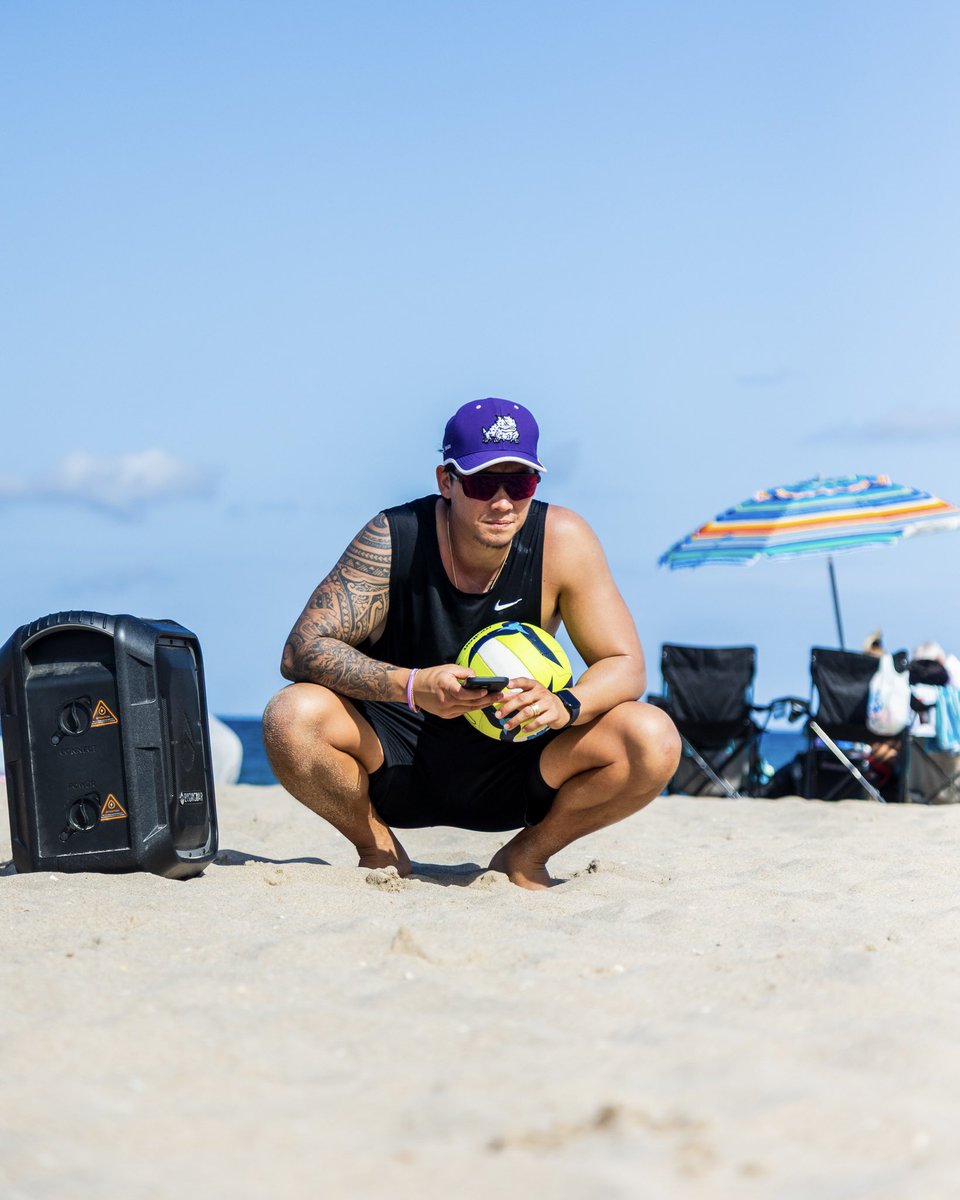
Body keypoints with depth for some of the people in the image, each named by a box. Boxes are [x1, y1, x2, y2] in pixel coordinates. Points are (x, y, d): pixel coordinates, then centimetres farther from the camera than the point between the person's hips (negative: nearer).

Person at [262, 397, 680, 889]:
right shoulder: (392, 539, -16)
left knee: (654, 741, -23)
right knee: (292, 718, -30)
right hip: (397, 768, -1)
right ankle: (379, 849, 0)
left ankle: (526, 856, 3)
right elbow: (302, 650, -21)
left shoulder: (563, 540, -13)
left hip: (515, 766, 1)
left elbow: (626, 665, -10)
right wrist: (411, 686, -38)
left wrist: (563, 705, -33)